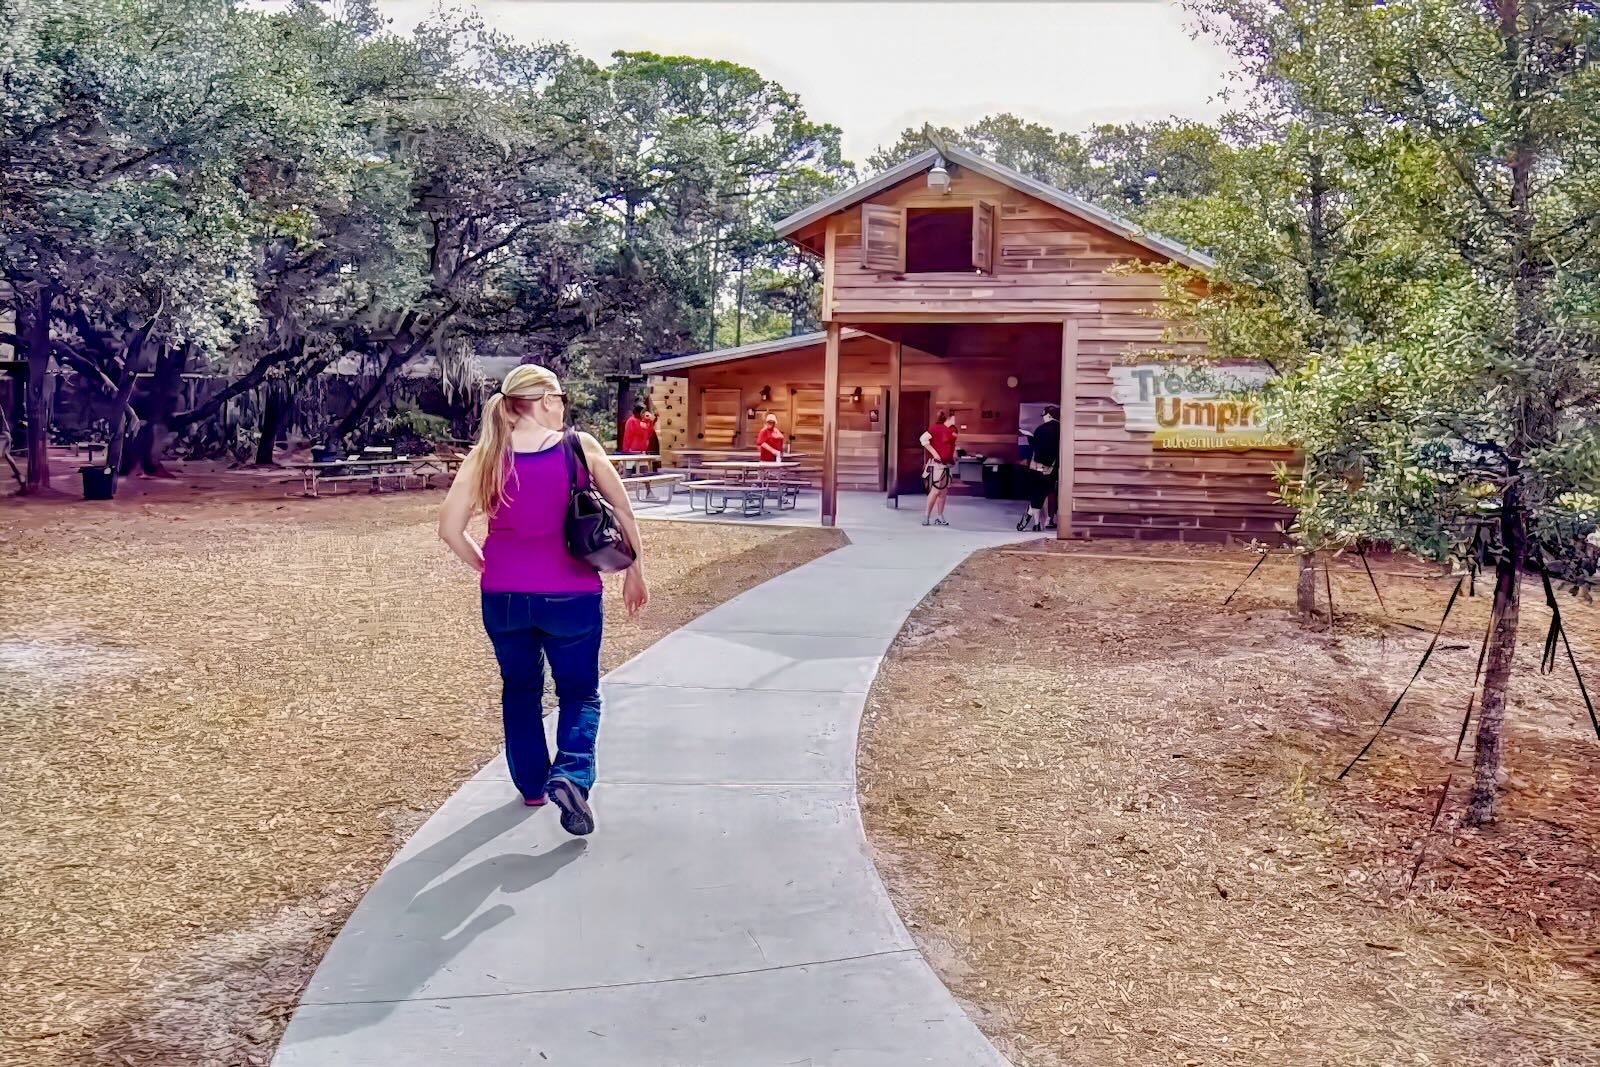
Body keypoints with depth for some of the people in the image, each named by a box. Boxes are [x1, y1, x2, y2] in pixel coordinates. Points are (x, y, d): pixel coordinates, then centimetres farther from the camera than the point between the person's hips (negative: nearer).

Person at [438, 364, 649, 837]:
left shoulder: (485, 456, -1)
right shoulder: (580, 446, -5)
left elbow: (450, 527, -4)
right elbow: (623, 510, 1)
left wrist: (484, 566, 11)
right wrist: (634, 570, 13)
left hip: (504, 596, 2)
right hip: (570, 594, -2)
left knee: (520, 691, 24)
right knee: (580, 692, 14)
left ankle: (532, 785, 33)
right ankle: (571, 776, -9)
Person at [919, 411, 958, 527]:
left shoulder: (952, 430, 11)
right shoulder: (936, 428, -12)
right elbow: (923, 439, -22)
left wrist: (954, 455, 15)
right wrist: (934, 452, -21)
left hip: (947, 464, 8)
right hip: (937, 463, -8)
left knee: (944, 491, 9)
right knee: (935, 490, -10)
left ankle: (939, 517, 16)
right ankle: (926, 516, -3)